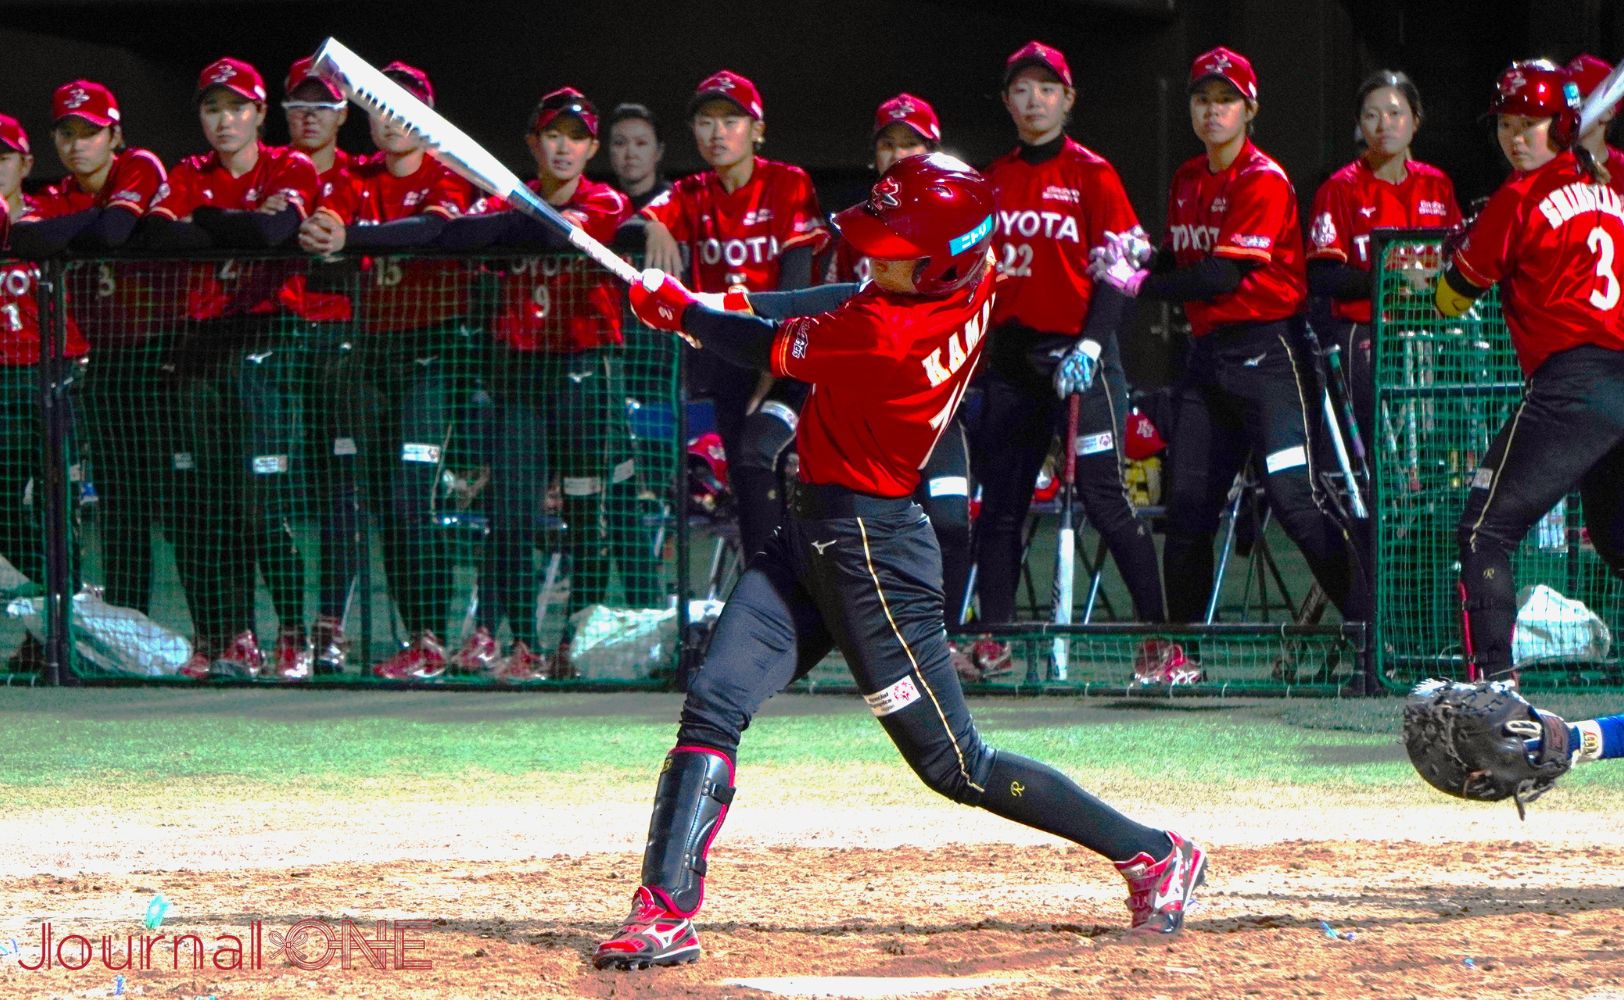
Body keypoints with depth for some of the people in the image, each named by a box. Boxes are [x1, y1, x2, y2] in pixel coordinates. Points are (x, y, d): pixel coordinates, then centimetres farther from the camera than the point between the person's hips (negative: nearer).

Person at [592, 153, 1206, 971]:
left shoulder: (883, 337, -27)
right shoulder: (971, 283, -2)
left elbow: (765, 349, -11)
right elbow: (855, 302, 18)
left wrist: (673, 308, 6)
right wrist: (739, 304, 11)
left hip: (868, 547, -9)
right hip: (813, 535, 9)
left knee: (956, 766, 0)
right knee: (712, 704, -3)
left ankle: (1154, 855, 12)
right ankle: (665, 912, -7)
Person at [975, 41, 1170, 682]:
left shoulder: (1092, 174, -2)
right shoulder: (992, 182, 13)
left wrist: (1090, 347, -18)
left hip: (1078, 352, -5)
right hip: (1011, 354, 5)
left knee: (1104, 497, -9)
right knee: (1000, 501, 5)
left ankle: (1160, 637, -6)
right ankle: (992, 639, 11)